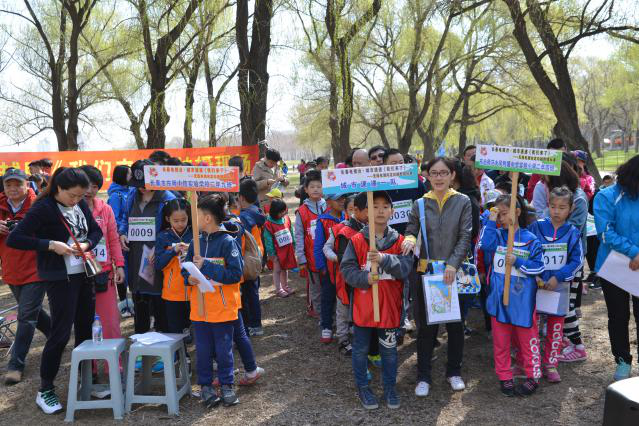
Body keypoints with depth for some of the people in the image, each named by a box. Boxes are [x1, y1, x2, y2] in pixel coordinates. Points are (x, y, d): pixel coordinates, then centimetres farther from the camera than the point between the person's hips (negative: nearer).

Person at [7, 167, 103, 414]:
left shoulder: (81, 205, 4)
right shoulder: (43, 209, -14)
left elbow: (96, 230, 16)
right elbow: (14, 240, -17)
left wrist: (87, 244, -5)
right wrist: (51, 245, -21)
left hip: (83, 274, 7)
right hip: (60, 279, -7)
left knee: (86, 328, 13)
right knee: (60, 333, -4)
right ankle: (45, 391, 11)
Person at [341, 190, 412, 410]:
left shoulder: (399, 241, -3)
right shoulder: (357, 240, -6)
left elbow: (406, 268, -15)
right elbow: (347, 269, -7)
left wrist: (384, 259, -31)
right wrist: (365, 278, -24)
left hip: (390, 305, 1)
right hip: (363, 305, -1)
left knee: (389, 349, 14)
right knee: (361, 348, 12)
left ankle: (390, 387, 33)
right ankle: (362, 387, 31)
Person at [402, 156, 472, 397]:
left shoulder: (463, 202, 0)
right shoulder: (420, 204, 3)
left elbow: (465, 237, -5)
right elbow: (411, 231, 4)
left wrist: (452, 264, -16)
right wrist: (410, 240, -21)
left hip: (454, 272, 0)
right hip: (425, 272, 0)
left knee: (455, 323, 10)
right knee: (425, 326, 7)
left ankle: (454, 371, 29)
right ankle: (423, 377, 19)